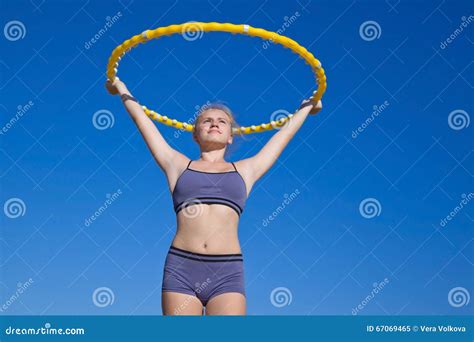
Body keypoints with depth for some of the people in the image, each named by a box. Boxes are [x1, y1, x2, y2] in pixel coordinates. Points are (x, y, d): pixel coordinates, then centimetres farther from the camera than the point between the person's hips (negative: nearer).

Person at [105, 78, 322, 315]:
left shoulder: (245, 170, 19)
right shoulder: (178, 166, 17)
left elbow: (284, 133, 31)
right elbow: (142, 120, 27)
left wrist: (306, 106, 44)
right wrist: (122, 89, 38)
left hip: (227, 273, 0)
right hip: (181, 268, 0)